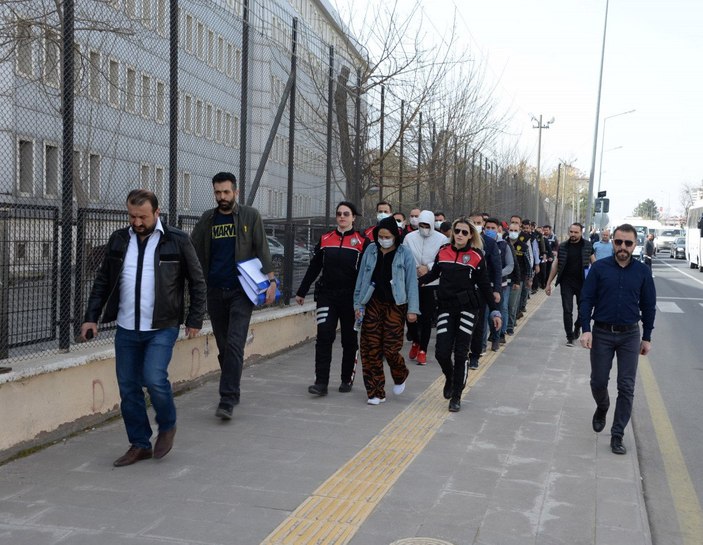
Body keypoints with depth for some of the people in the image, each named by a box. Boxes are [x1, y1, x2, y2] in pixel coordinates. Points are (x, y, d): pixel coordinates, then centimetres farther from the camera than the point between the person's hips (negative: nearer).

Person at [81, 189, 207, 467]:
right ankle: (139, 445, 22)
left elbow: (197, 282, 1)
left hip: (162, 328, -4)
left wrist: (195, 319, -3)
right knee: (128, 388, 6)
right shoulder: (118, 240, 5)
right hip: (126, 329, 4)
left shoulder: (177, 241, -5)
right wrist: (92, 317, 6)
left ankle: (167, 426, 12)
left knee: (154, 378, -17)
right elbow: (102, 281, 13)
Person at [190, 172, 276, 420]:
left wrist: (270, 279, -12)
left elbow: (262, 249, -1)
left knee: (234, 345, -13)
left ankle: (227, 401, -13)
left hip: (241, 290, -4)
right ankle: (232, 392, 23)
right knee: (223, 346, 10)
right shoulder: (207, 219, 10)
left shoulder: (250, 216, 2)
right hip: (214, 291, 4)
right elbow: (193, 251, 12)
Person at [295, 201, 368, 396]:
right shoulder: (325, 239, 8)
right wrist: (302, 292, 14)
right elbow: (313, 268, 13)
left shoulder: (362, 242, -1)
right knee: (324, 336, -9)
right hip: (327, 295, 2)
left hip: (351, 298, -2)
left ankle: (347, 379, 24)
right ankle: (321, 382, -9)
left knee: (349, 339, 9)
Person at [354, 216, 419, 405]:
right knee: (370, 348, -1)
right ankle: (375, 392, 9)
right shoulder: (371, 251, 5)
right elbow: (361, 278, 10)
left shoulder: (404, 254, -3)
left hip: (395, 305, -3)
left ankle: (400, 376, 29)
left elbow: (411, 282, -3)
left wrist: (412, 309, -7)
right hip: (373, 303, 3)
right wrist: (358, 304, 9)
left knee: (390, 348, -5)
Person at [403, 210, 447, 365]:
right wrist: (416, 268, -9)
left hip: (431, 284, -2)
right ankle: (415, 342, 29)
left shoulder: (441, 239, -4)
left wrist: (428, 267, -14)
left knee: (426, 318, 2)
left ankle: (422, 350, 14)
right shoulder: (409, 237, 2)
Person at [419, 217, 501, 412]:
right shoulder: (443, 252, 3)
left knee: (460, 353, -1)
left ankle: (456, 396, 14)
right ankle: (450, 378, 29)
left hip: (468, 308, -2)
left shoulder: (476, 256, -4)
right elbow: (434, 273, 19)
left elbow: (485, 285, 0)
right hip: (446, 308, 2)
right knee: (442, 352, -5)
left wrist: (495, 311, -2)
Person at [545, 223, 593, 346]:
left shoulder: (587, 246, -2)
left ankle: (577, 327, 37)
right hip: (566, 283, 0)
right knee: (567, 311, -1)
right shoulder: (563, 247, 1)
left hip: (582, 283, 0)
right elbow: (556, 265, 7)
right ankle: (570, 337, 6)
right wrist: (548, 283, 5)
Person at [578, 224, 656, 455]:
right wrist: (586, 330, -13)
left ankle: (617, 435, 10)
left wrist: (647, 337, 6)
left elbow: (648, 306, 6)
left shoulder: (642, 272, -1)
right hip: (602, 333, 0)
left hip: (630, 335, 1)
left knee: (626, 388, 1)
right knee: (598, 382, 8)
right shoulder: (599, 268, -5)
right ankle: (602, 409, 40)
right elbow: (586, 299, -3)